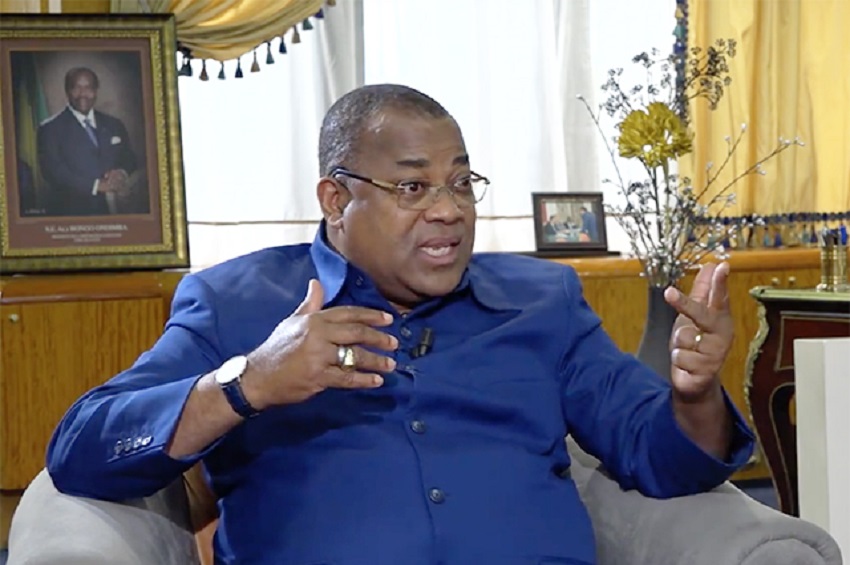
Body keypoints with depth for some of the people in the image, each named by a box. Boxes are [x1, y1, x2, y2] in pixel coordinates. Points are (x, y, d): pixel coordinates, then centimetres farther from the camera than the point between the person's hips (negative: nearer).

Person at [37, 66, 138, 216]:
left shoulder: (114, 125, 12)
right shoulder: (50, 129, -1)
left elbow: (129, 159, 14)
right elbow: (54, 171, -11)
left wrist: (122, 174, -10)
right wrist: (96, 185, -20)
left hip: (113, 210, 4)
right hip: (72, 212, -4)